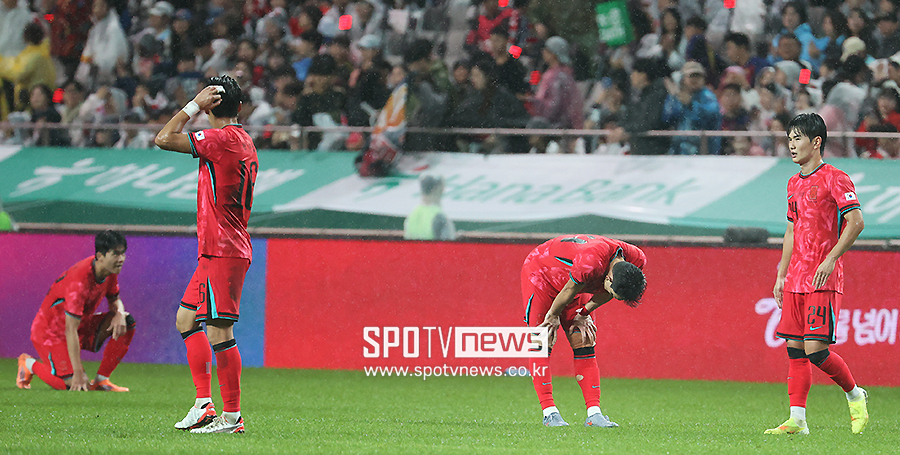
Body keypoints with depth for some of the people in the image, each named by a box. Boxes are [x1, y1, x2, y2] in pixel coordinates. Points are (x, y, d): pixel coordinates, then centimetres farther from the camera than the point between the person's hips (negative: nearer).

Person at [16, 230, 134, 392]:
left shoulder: (110, 270, -8)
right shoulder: (80, 280, -33)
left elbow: (114, 299, 11)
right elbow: (70, 330, -33)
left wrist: (120, 314, -17)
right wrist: (78, 372, -35)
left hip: (82, 324, 8)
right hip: (50, 331, -8)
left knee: (127, 322, -9)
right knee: (74, 383, -24)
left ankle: (101, 380, -3)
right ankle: (29, 364, 6)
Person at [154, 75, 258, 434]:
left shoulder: (222, 139, -14)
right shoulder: (244, 142, 16)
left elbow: (164, 139, -17)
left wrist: (193, 105, -8)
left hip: (222, 252, -10)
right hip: (220, 251, 10)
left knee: (219, 330, -10)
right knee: (187, 318, 16)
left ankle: (232, 416, -9)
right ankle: (204, 403, 13)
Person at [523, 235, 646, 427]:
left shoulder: (636, 260, -21)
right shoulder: (590, 263, -43)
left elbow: (605, 293, -2)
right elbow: (569, 290, -25)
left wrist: (584, 314, 0)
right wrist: (553, 316, -10)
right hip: (539, 272, -6)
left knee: (584, 345, -3)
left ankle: (594, 413, -7)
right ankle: (549, 413, -12)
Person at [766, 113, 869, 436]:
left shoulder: (834, 178, -7)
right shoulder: (794, 184, 17)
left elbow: (856, 222, -14)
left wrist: (831, 258, -21)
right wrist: (781, 275, 19)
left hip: (823, 279, -8)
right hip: (796, 280, 8)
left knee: (815, 349, -13)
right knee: (794, 348, 2)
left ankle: (855, 395, 9)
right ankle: (797, 420, 2)